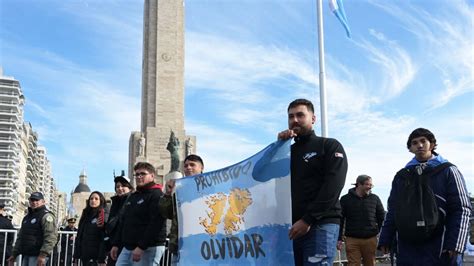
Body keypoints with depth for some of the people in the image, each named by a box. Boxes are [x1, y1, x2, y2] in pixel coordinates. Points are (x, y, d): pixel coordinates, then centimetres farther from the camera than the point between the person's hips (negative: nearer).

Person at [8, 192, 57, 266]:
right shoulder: (27, 217, 21)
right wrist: (14, 254, 21)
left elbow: (51, 237, -20)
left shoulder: (46, 216, -8)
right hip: (26, 255, 9)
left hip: (37, 256, -9)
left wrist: (43, 255, -26)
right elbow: (20, 237, 26)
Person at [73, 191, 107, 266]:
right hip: (84, 255, 7)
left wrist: (101, 259, -21)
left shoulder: (104, 216, -3)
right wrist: (76, 257, 11)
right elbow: (79, 237, 17)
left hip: (96, 256, -7)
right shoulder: (85, 215, 18)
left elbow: (105, 239, -12)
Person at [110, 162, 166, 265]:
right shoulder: (133, 197, 21)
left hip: (148, 248, -9)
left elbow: (155, 225, -19)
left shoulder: (157, 196, -8)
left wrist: (141, 247, -24)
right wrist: (116, 244, 16)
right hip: (128, 247, 9)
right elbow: (123, 223, 24)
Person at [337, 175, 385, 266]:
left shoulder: (374, 199, 8)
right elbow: (340, 220, 5)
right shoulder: (346, 199, 3)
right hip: (352, 239, -2)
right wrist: (339, 239, 0)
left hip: (370, 239, 2)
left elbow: (382, 218, 14)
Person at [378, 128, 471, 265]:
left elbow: (461, 209, -4)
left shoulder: (448, 171, 2)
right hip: (406, 250, 3)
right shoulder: (401, 176, 14)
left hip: (438, 249, -3)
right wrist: (385, 240, 7)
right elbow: (392, 210, 16)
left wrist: (454, 243, -13)